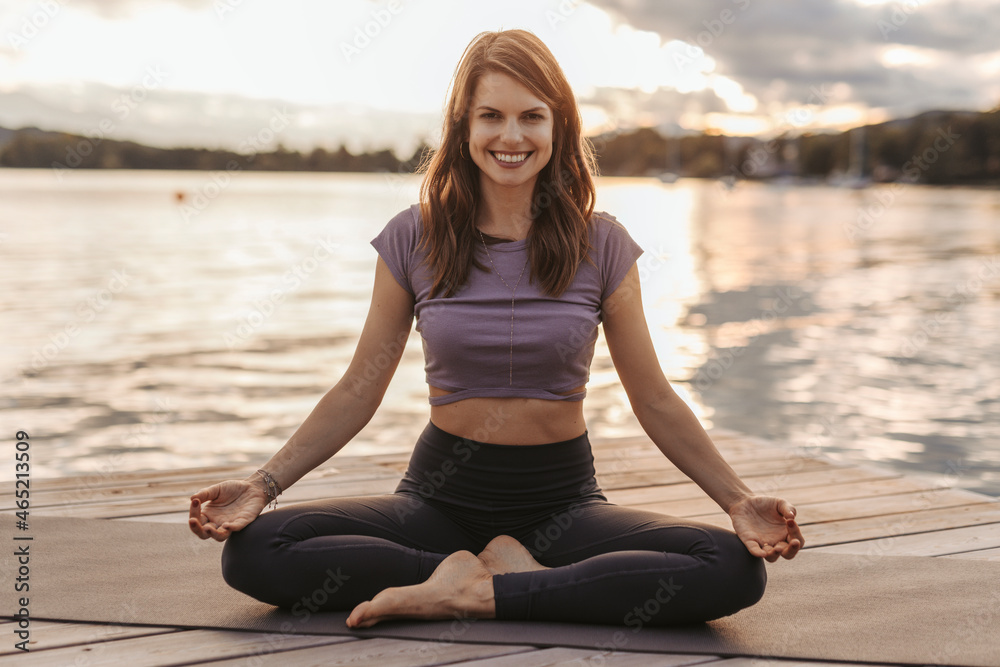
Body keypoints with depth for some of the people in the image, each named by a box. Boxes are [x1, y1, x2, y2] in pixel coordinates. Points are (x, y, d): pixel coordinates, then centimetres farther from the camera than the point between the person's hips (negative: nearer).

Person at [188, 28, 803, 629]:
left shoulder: (601, 246, -2)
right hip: (441, 492, 0)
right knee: (251, 550, -22)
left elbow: (656, 402, 2)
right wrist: (263, 485, -8)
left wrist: (739, 500, -10)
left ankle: (476, 590, -20)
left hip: (563, 501, 0)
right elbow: (357, 394, 3)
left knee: (737, 571, -26)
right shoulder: (414, 239, -2)